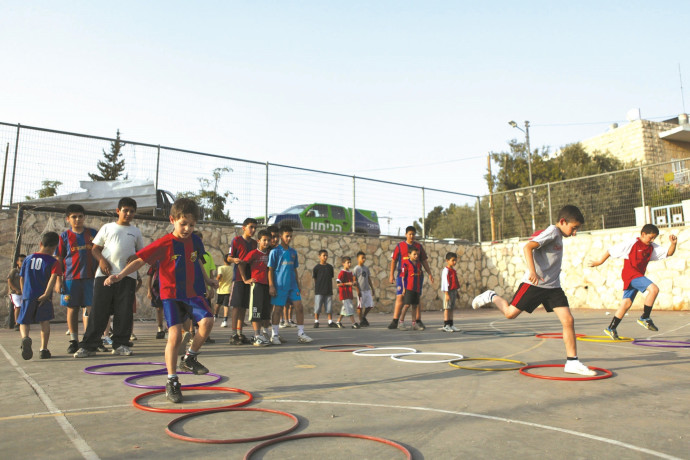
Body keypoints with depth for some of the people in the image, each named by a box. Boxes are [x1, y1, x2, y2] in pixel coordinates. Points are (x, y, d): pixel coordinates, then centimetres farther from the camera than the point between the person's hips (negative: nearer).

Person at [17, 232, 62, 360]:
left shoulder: (28, 259, 10)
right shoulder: (54, 262, -3)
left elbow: (21, 278, 14)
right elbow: (53, 277, -18)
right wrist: (46, 294, -17)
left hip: (27, 297, 2)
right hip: (44, 297, -2)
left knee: (24, 322, 12)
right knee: (45, 322, 7)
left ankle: (25, 338, -17)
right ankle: (43, 349, 4)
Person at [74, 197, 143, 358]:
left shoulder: (135, 231, 15)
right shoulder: (107, 227, 11)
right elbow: (95, 249, 10)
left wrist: (135, 257, -2)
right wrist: (102, 260, -9)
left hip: (127, 275, 2)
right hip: (105, 274, -1)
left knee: (124, 311, 1)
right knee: (99, 310, -2)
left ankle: (120, 344, 10)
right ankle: (89, 345, 5)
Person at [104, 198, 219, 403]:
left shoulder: (195, 241, 4)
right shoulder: (164, 244, -9)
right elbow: (140, 260, -9)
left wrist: (207, 280, 33)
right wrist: (120, 275, -22)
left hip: (193, 293, 4)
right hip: (171, 295, -3)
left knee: (207, 321, -20)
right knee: (175, 335, -12)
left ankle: (189, 359, 5)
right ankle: (172, 382, 5)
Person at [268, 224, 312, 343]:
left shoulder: (293, 252, 13)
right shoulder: (275, 251, -3)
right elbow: (270, 270, -4)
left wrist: (298, 285, 16)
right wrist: (271, 286, -11)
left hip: (292, 286, 5)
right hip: (279, 286, -5)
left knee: (299, 307, -3)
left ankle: (300, 334, 4)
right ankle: (275, 335, 15)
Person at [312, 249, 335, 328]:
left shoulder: (330, 267, 8)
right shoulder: (316, 267, -2)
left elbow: (331, 278, 13)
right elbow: (315, 279, 1)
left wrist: (331, 289, 10)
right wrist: (316, 289, -1)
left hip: (328, 291, 3)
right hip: (319, 291, -3)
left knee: (329, 308, 6)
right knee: (317, 307, 1)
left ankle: (330, 322, 13)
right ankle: (316, 322, 12)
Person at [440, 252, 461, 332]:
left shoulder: (453, 270, 16)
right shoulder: (446, 270, -11)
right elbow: (445, 282, -16)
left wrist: (456, 292, 23)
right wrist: (446, 293, -20)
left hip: (453, 291, 9)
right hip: (448, 291, -9)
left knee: (451, 308, 10)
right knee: (447, 308, -6)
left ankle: (451, 325, 14)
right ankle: (446, 326, -3)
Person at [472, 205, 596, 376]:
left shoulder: (558, 236, 17)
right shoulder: (552, 231, -10)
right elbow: (527, 247, -24)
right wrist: (532, 271, -35)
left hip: (553, 286, 8)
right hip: (534, 284, -8)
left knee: (568, 320, -3)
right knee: (510, 313, -4)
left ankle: (572, 362, 4)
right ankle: (491, 297, 24)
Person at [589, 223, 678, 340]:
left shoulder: (652, 247, 13)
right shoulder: (632, 243, -8)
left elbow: (669, 253, 13)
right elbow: (611, 251, -5)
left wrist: (673, 244, -7)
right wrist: (599, 262, -1)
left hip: (638, 276, 8)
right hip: (630, 274, -8)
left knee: (627, 302, 5)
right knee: (654, 289, -23)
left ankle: (611, 328, 11)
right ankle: (645, 318, -12)